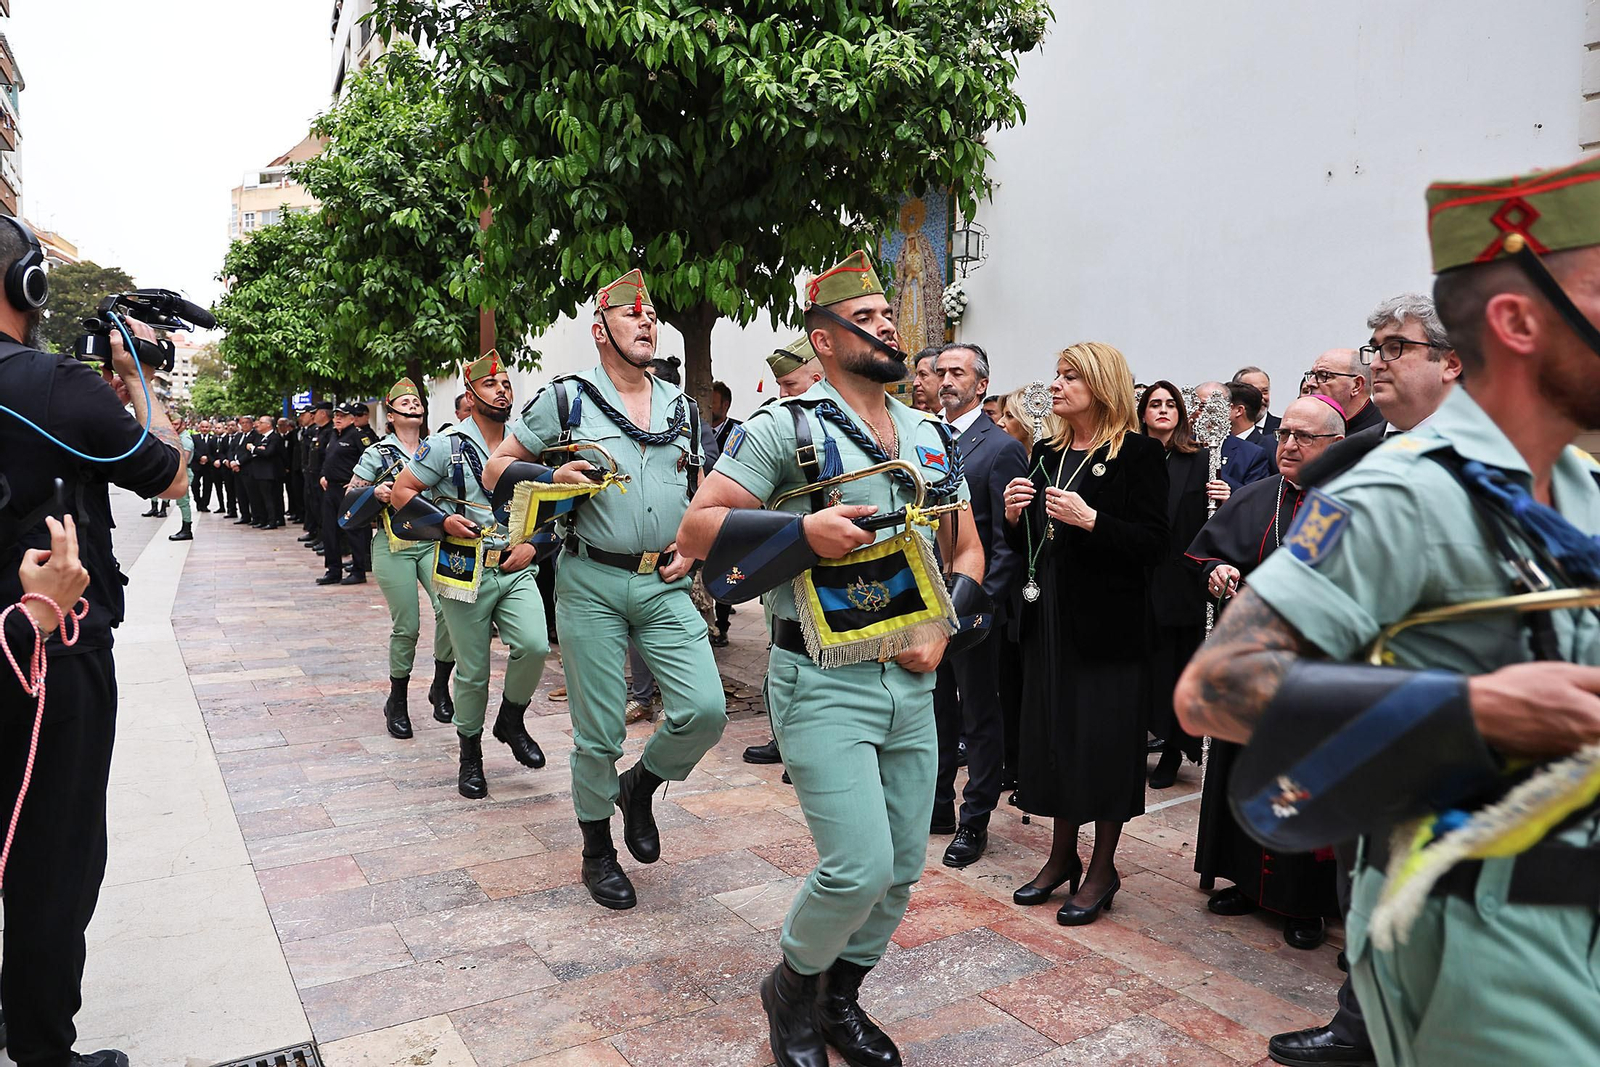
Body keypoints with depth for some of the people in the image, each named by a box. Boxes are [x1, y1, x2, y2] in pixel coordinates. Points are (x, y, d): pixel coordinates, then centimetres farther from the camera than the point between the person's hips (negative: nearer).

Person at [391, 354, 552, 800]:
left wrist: (533, 544, -1)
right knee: (472, 672, 4)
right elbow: (402, 492, -1)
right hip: (466, 572, -3)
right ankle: (470, 754, 26)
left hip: (516, 570, 3)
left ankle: (511, 720, 10)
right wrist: (443, 521, -15)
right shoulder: (447, 445, -2)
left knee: (535, 646, -19)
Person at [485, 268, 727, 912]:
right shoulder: (567, 398, 0)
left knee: (705, 710, -11)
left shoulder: (682, 408, 13)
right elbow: (498, 468, 5)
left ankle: (641, 785, 20)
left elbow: (703, 494, 22)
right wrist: (553, 478, -15)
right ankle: (597, 850, 27)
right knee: (598, 732, 3)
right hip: (592, 584, -3)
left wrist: (693, 548, 4)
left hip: (665, 586, 3)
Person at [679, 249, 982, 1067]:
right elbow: (697, 530, -10)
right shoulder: (786, 429, -7)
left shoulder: (932, 438, 12)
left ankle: (841, 996, 36)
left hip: (912, 683, 6)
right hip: (824, 683, -6)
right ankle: (792, 983, 20)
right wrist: (803, 531, -23)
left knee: (903, 867, 11)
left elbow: (967, 550, 17)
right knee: (859, 865, -12)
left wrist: (943, 630, 0)